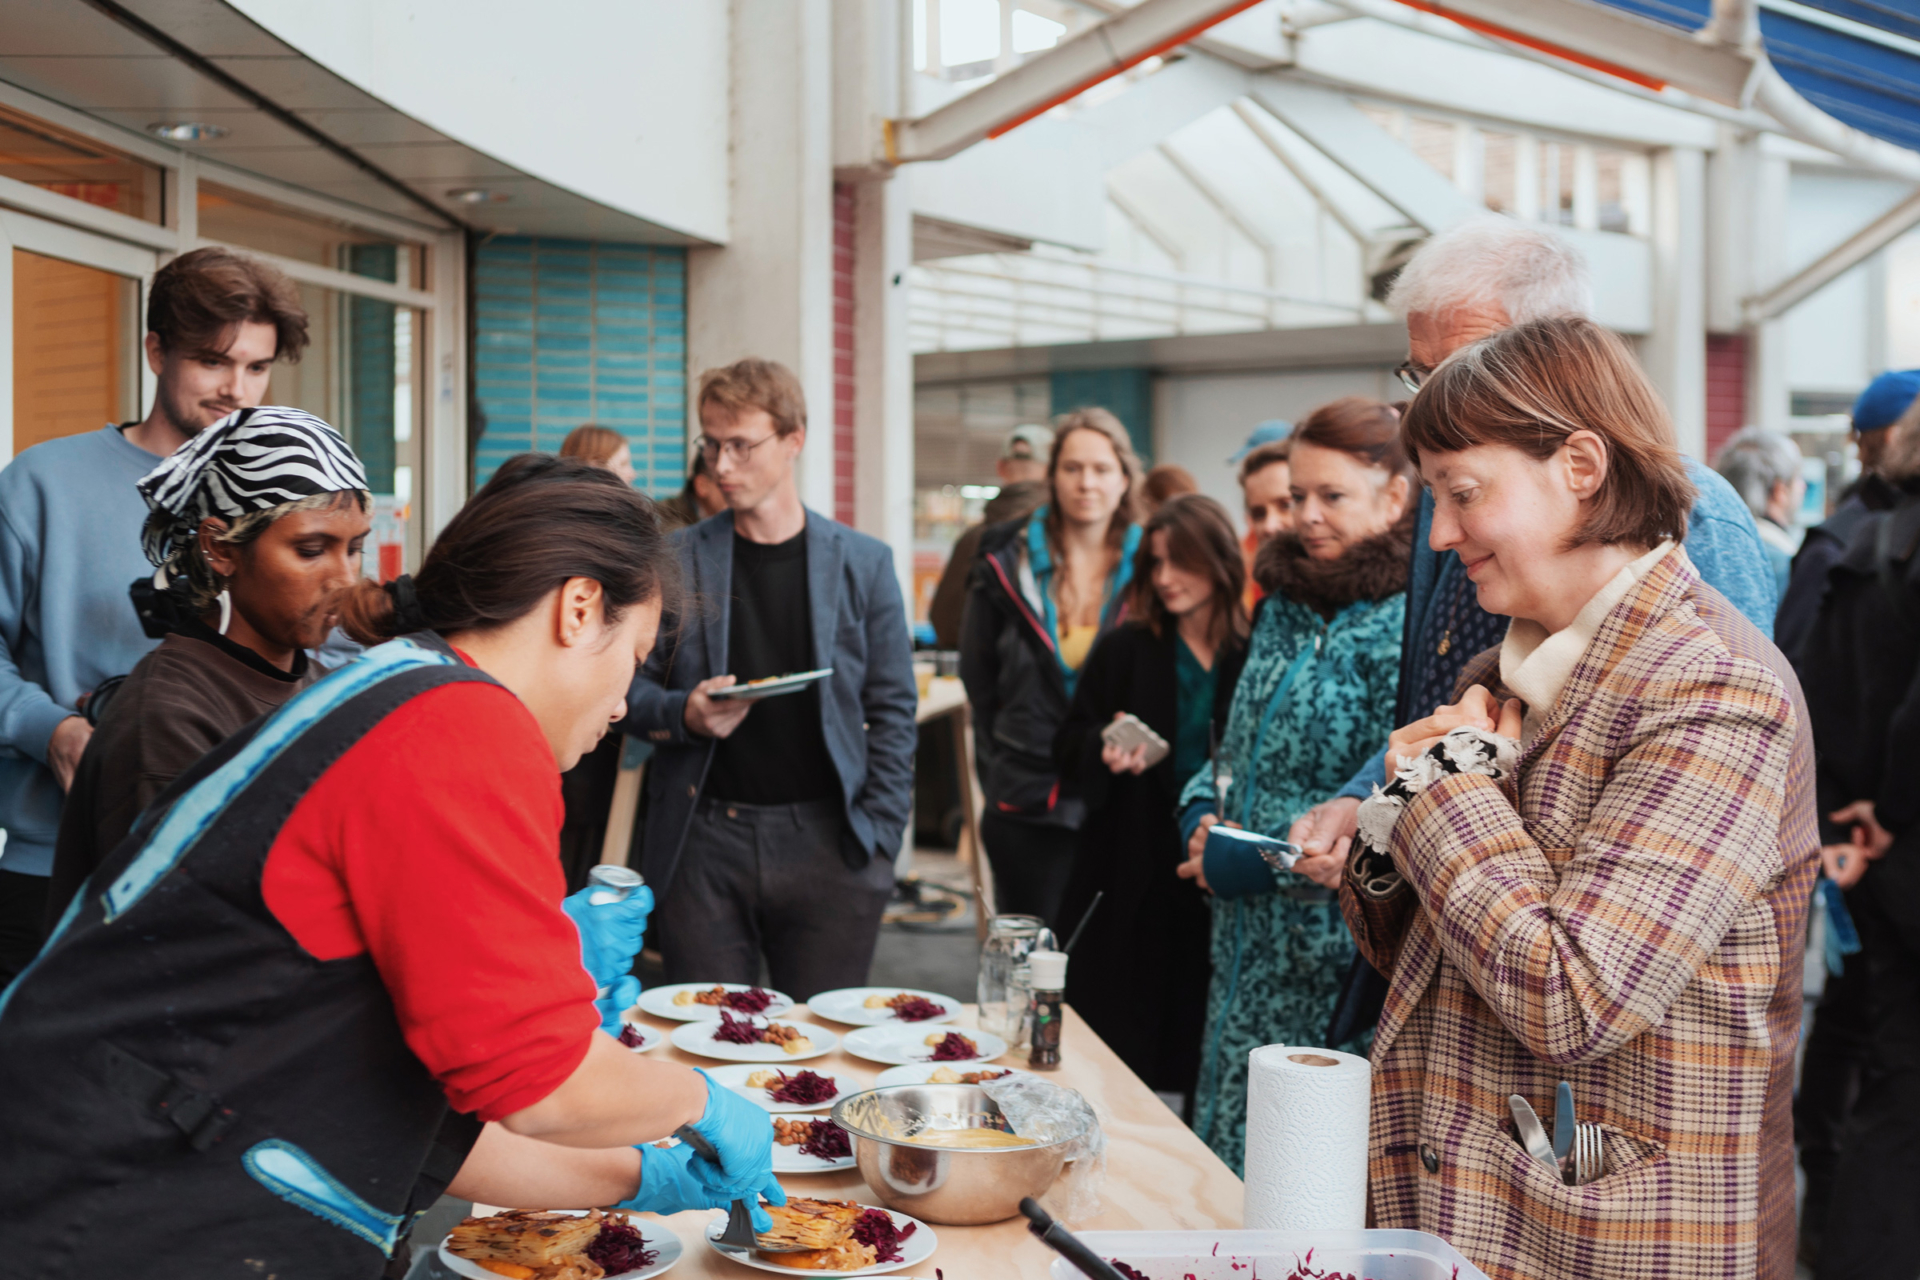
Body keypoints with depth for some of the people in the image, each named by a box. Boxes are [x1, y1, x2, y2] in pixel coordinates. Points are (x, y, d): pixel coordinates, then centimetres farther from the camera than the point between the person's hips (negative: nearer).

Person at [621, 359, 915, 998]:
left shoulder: (862, 563, 4)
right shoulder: (677, 559, 5)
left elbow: (893, 710, 5)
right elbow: (632, 688, 9)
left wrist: (878, 839, -2)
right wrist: (683, 714, -13)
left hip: (826, 843, 0)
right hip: (704, 840, 1)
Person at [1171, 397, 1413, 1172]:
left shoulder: (1404, 625, -13)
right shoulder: (1285, 605, 13)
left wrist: (1255, 860, -15)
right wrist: (1203, 813, 3)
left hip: (1334, 960, -8)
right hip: (1247, 941, 8)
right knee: (1231, 1141, 15)